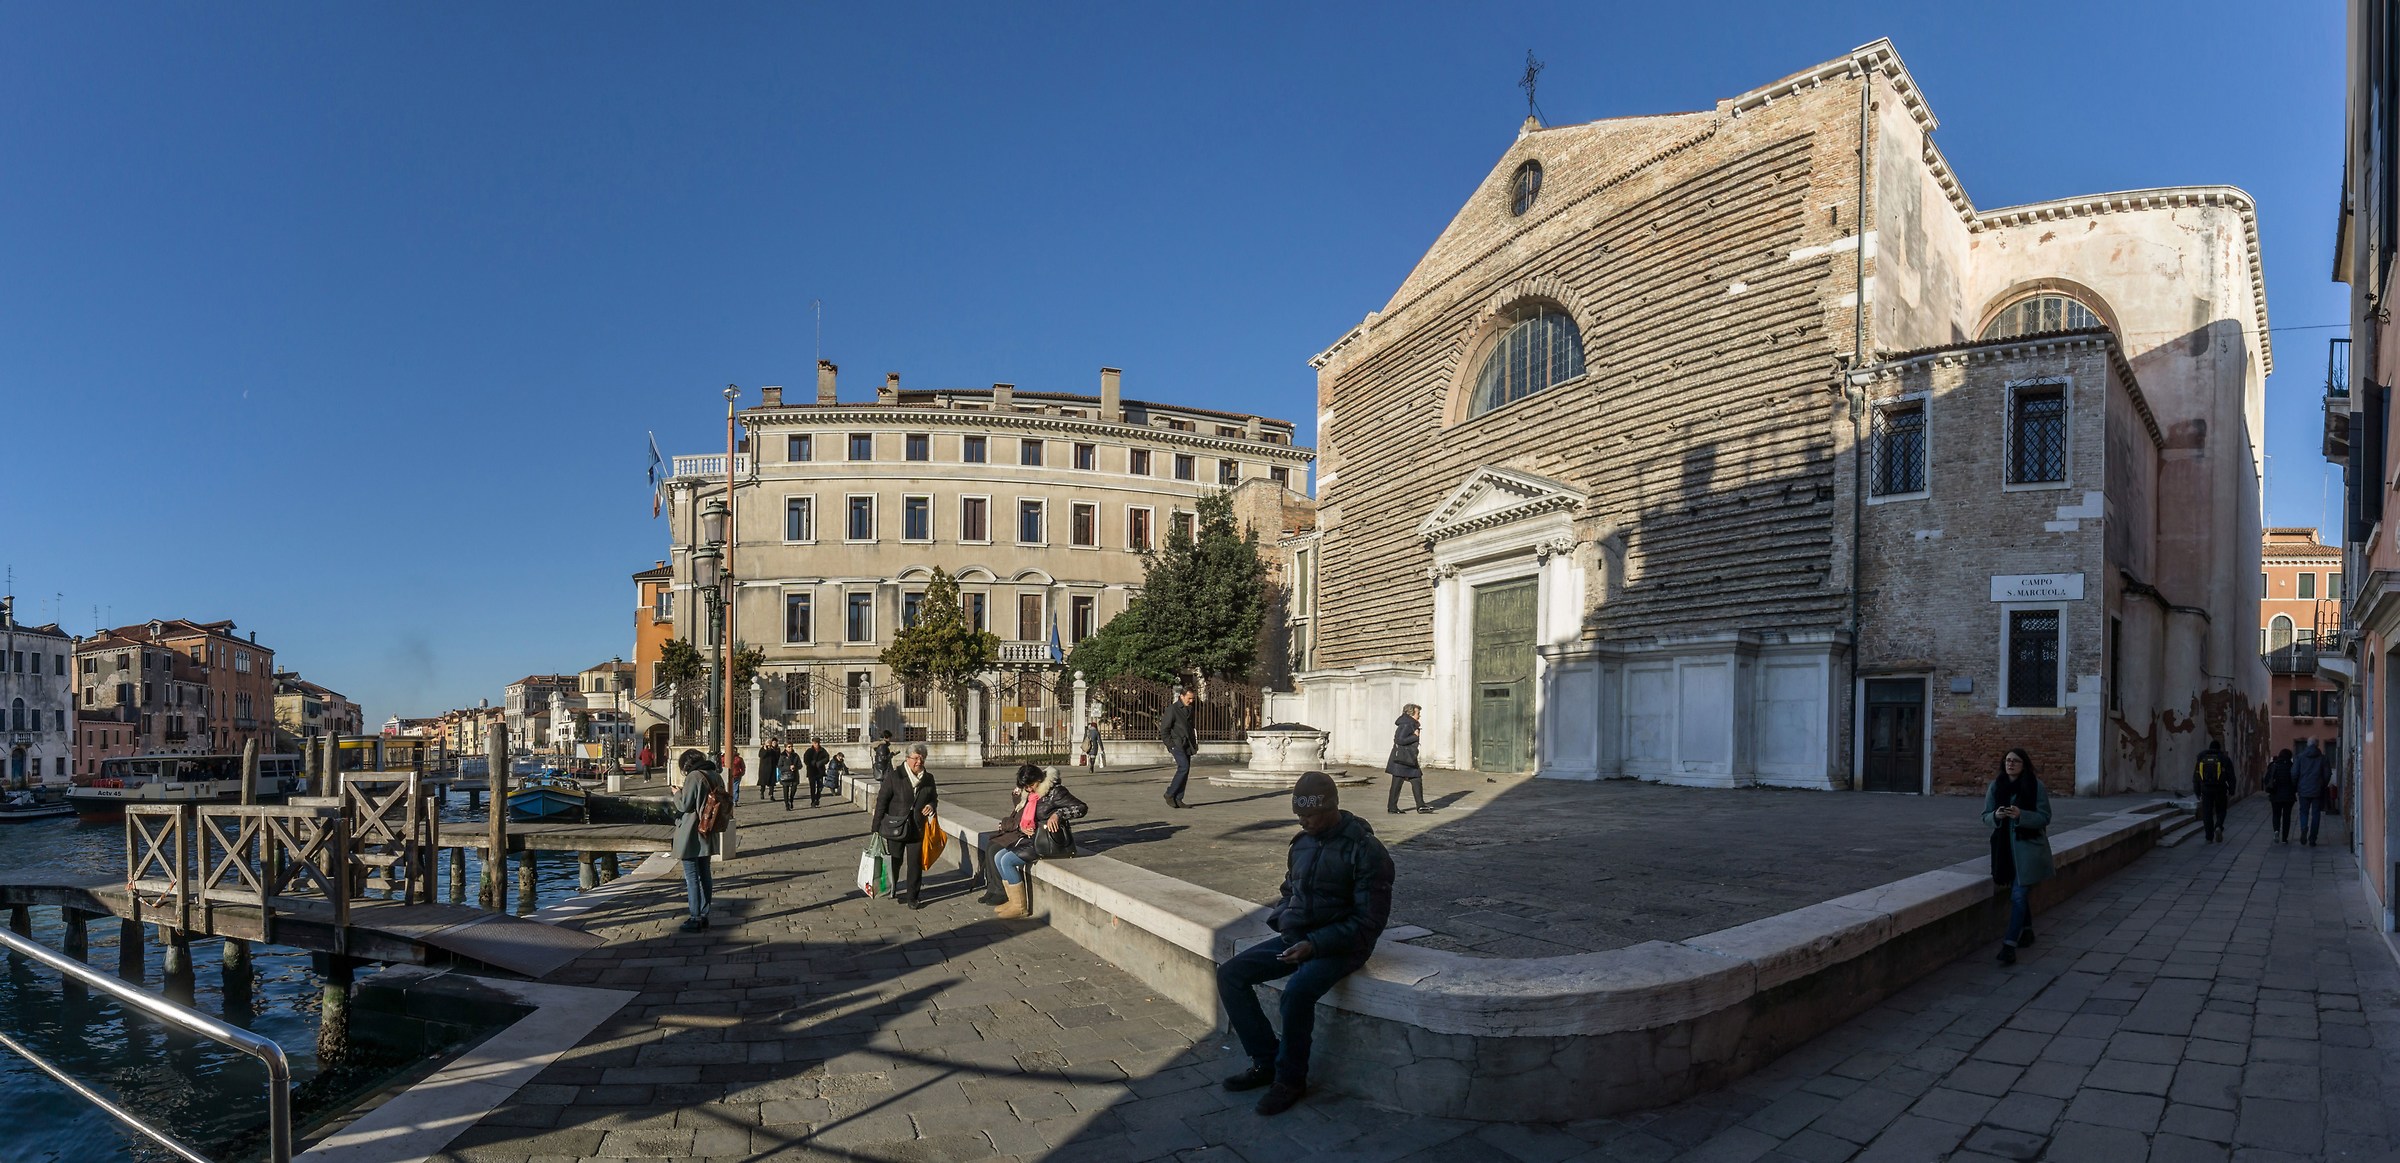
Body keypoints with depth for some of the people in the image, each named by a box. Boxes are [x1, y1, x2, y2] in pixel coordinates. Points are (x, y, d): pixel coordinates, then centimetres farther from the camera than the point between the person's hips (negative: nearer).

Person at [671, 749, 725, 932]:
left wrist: (677, 793, 3)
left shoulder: (693, 777, -17)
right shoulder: (714, 776, 8)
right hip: (707, 835, 8)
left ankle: (695, 919, 0)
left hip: (691, 837, -8)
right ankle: (704, 916, 20)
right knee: (704, 875, 14)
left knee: (692, 877, -2)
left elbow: (685, 805, -17)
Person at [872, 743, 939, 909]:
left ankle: (913, 898, 11)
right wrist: (876, 827, -10)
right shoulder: (894, 776, -9)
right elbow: (881, 801, -8)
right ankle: (890, 888, 37)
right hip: (896, 827, -2)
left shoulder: (928, 778, 4)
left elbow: (933, 798, 20)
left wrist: (931, 806, -5)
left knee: (915, 863, 1)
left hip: (917, 828, 2)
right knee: (894, 861, 13)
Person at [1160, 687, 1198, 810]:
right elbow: (1164, 730, -9)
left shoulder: (1189, 709, 16)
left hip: (1187, 745, 8)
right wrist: (1170, 746, -13)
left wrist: (1194, 743, 15)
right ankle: (1170, 794, -10)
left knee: (1185, 770, 3)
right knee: (1184, 767, -21)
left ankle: (1178, 799, 6)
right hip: (1177, 743, -8)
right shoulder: (1172, 709, -8)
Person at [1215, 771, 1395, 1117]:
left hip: (1339, 946, -7)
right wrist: (1281, 918, 1)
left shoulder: (1366, 851, -14)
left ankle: (1291, 1078, -10)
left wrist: (1314, 945, -23)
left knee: (1298, 991, -34)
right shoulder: (1302, 842, 8)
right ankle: (1266, 1062, 2)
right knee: (1230, 975, -7)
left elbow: (1369, 921, -16)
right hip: (1295, 938, 8)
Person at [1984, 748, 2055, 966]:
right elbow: (1986, 817, 6)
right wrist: (1996, 816, -17)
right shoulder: (1996, 787, 4)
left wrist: (2020, 815, -25)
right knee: (2021, 893, 19)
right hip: (2005, 847, 4)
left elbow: (2045, 817, -9)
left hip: (2028, 847, -4)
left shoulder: (2036, 786, -8)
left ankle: (2010, 944, -12)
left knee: (2018, 894, -10)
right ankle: (2027, 931, 37)